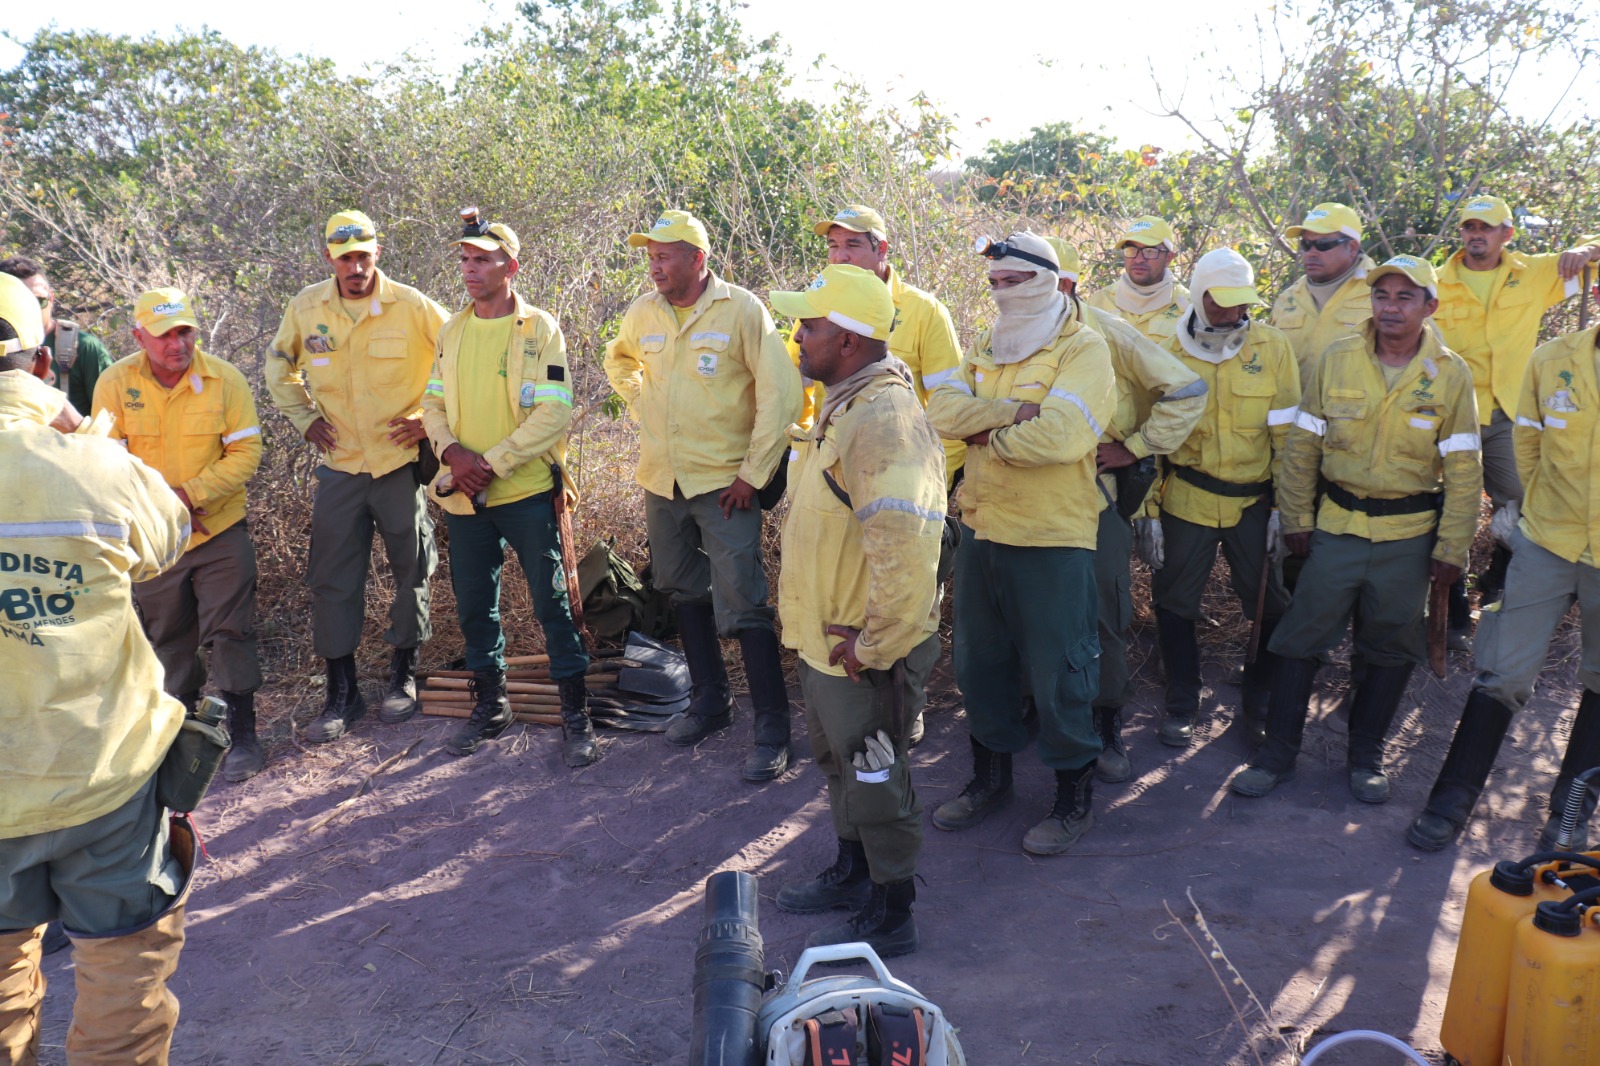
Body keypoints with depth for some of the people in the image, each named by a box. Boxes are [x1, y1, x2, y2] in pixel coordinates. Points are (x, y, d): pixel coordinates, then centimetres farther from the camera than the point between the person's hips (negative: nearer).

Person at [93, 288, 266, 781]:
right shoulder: (114, 383, -8)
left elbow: (246, 452, -11)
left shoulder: (224, 379, -11)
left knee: (230, 632, -3)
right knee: (168, 639, 16)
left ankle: (242, 733, 8)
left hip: (219, 528, -2)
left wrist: (191, 492, -22)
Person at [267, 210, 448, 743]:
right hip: (339, 464, 2)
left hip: (402, 462, -2)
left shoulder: (411, 306, -10)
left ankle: (403, 675, 27)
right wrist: (304, 418, 6)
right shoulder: (305, 308, 0)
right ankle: (341, 693, 15)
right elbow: (279, 366, 17)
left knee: (411, 572, 8)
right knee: (333, 581, 3)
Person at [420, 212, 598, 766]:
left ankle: (576, 714, 12)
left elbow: (554, 414, -13)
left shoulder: (539, 328, -6)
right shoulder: (452, 330, 9)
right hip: (464, 494, 5)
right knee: (474, 606, 13)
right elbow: (433, 403, 11)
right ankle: (490, 705, 30)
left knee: (552, 603, 0)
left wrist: (492, 462, -17)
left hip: (527, 491, -5)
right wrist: (453, 452, -10)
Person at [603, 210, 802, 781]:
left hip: (723, 483, -6)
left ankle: (773, 728, 3)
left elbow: (781, 395, -13)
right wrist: (642, 410, 13)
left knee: (742, 606, -8)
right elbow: (619, 361, 27)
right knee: (684, 592, 16)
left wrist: (753, 475, -14)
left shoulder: (742, 311, -12)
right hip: (661, 478, 6)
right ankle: (710, 701, 33)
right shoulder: (643, 312, 4)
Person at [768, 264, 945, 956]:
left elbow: (905, 543, -39)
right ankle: (853, 874, 46)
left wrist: (872, 642, -28)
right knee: (841, 763, 26)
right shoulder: (846, 405, 9)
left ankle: (889, 917, 25)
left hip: (859, 655, -10)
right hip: (827, 639, 10)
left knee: (875, 780, 7)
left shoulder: (884, 418, -27)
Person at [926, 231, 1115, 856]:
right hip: (982, 528, 7)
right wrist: (1013, 411, -19)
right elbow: (942, 411, -5)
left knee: (1058, 671, 3)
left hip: (1052, 536, -7)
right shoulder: (986, 347, 12)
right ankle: (990, 778, 35)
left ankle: (1075, 797, 21)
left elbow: (1060, 435, -26)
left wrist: (989, 435, -12)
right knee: (979, 660, 16)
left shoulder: (1083, 348, -9)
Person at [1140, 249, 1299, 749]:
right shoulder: (1170, 350, -3)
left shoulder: (1272, 347, -3)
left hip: (1253, 502, 0)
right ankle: (1181, 705, 26)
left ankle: (1261, 703, 27)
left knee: (1270, 606, 7)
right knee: (1174, 603, 8)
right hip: (1185, 500, 0)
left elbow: (1286, 432, 0)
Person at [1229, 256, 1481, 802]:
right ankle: (1278, 752, 16)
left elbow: (1463, 470, -2)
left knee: (1390, 650, 10)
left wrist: (1451, 548, -4)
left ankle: (1366, 757, 27)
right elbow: (1303, 444, 2)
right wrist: (1296, 518, 0)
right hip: (1336, 526, 0)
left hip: (1408, 535, 0)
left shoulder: (1450, 374, -3)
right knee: (1301, 639, 2)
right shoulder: (1337, 359, -2)